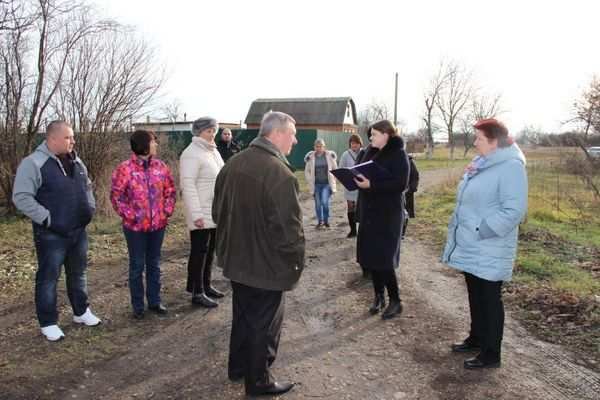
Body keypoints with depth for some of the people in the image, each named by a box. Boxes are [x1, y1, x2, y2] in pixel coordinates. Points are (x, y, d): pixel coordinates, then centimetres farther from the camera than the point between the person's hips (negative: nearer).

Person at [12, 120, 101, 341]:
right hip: (51, 234, -7)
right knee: (48, 278, 5)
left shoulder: (76, 162, 10)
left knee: (78, 273, 18)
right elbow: (21, 197, -17)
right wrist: (47, 219, -19)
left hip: (79, 231, 7)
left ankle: (81, 312, 33)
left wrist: (90, 208, 9)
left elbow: (87, 187, 24)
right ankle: (48, 323, 18)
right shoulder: (34, 163, -13)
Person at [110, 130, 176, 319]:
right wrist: (129, 215, -11)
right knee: (137, 266, 7)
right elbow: (116, 196, -7)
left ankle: (155, 301, 28)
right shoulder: (125, 169, -10)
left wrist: (167, 211, 1)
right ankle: (137, 306, 21)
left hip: (158, 224, 4)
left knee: (154, 265, 15)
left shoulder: (161, 166, 3)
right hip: (135, 226, -4)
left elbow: (170, 191, 9)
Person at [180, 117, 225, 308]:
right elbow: (188, 186, -20)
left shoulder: (213, 151, 14)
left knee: (210, 250, 15)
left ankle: (206, 285, 28)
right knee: (199, 251, -1)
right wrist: (196, 214, -24)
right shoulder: (191, 154, -14)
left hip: (216, 212, 8)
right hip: (201, 214, -8)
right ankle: (197, 293, 9)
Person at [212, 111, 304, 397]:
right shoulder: (280, 173, -24)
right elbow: (289, 227, -25)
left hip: (236, 260, 8)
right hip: (267, 265, -7)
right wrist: (297, 261, -10)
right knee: (264, 324, 10)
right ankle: (258, 381, 27)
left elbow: (219, 212, 10)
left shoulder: (232, 165, 1)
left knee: (242, 316, 24)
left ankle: (237, 367, 41)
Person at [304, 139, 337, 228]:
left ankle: (326, 220, 7)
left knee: (325, 202, -14)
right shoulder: (310, 157, -2)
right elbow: (307, 171, 7)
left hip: (327, 183, -1)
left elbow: (335, 168, 8)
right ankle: (320, 222, 24)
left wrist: (333, 179, 2)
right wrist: (310, 181, 0)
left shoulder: (330, 155, -3)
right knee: (318, 204, 8)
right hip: (316, 184, 2)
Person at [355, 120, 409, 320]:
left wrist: (371, 185, -26)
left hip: (388, 214, -7)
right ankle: (379, 296, 23)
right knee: (370, 256, 9)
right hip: (369, 211, 7)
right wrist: (357, 178, -5)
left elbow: (401, 184, -20)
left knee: (383, 259, -5)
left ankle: (395, 301, 10)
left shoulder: (398, 154, -11)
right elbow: (364, 172, 18)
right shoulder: (371, 152, 11)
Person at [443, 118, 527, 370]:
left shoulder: (510, 167, -18)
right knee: (475, 295, 19)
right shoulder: (481, 163, 11)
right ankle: (477, 338, 36)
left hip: (489, 250, -9)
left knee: (490, 299, 2)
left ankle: (491, 354, 15)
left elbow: (514, 210, -24)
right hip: (471, 247, 9)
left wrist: (482, 231, -22)